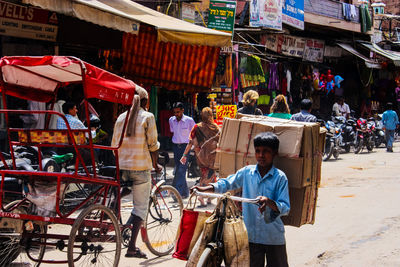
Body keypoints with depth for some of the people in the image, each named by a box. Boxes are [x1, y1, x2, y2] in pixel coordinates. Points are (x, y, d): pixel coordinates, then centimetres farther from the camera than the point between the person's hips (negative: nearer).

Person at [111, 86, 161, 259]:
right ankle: (132, 247, -3)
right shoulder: (147, 117, -4)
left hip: (122, 166, 5)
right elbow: (153, 145, -6)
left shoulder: (121, 117, 9)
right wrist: (155, 164, 8)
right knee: (141, 207, 1)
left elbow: (114, 145, 11)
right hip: (141, 166, -5)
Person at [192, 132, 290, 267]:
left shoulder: (280, 177, -8)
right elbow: (227, 183, 14)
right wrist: (206, 188, 0)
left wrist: (269, 202, -32)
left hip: (274, 237, -2)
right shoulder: (246, 172, 1)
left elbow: (285, 208, -12)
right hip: (252, 235, 2)